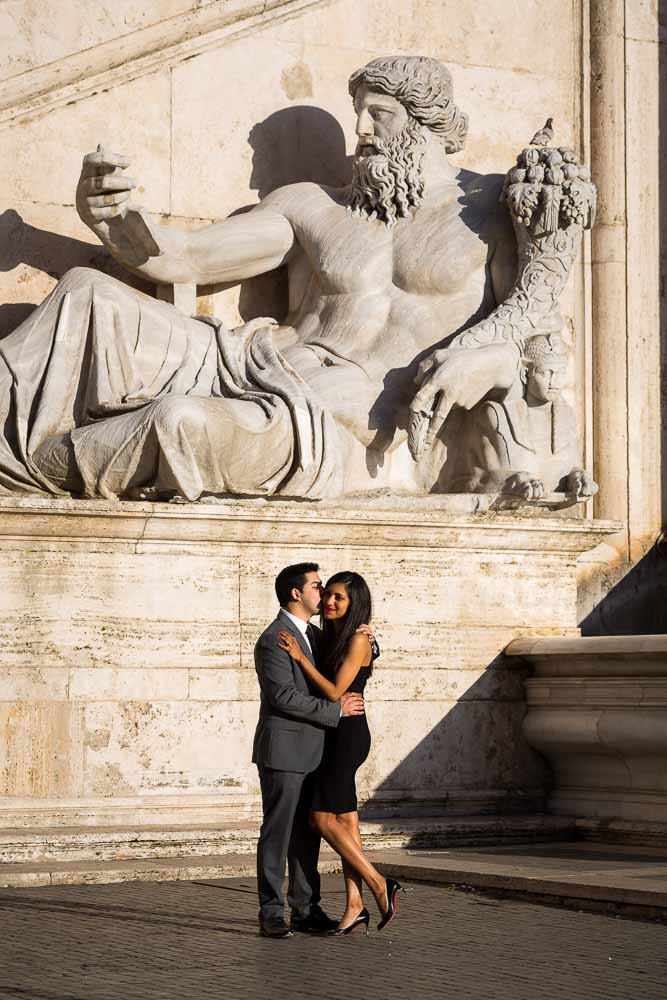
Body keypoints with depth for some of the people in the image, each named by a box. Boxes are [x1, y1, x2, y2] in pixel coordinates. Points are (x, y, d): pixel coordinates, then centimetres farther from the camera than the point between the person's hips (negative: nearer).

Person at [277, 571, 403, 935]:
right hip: (333, 736, 9)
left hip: (348, 736, -9)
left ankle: (379, 885, -3)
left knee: (323, 819, -10)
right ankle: (355, 906, 6)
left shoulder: (357, 639, -13)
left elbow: (335, 692, -17)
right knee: (346, 823, 6)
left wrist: (300, 657, -16)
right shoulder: (329, 637, 13)